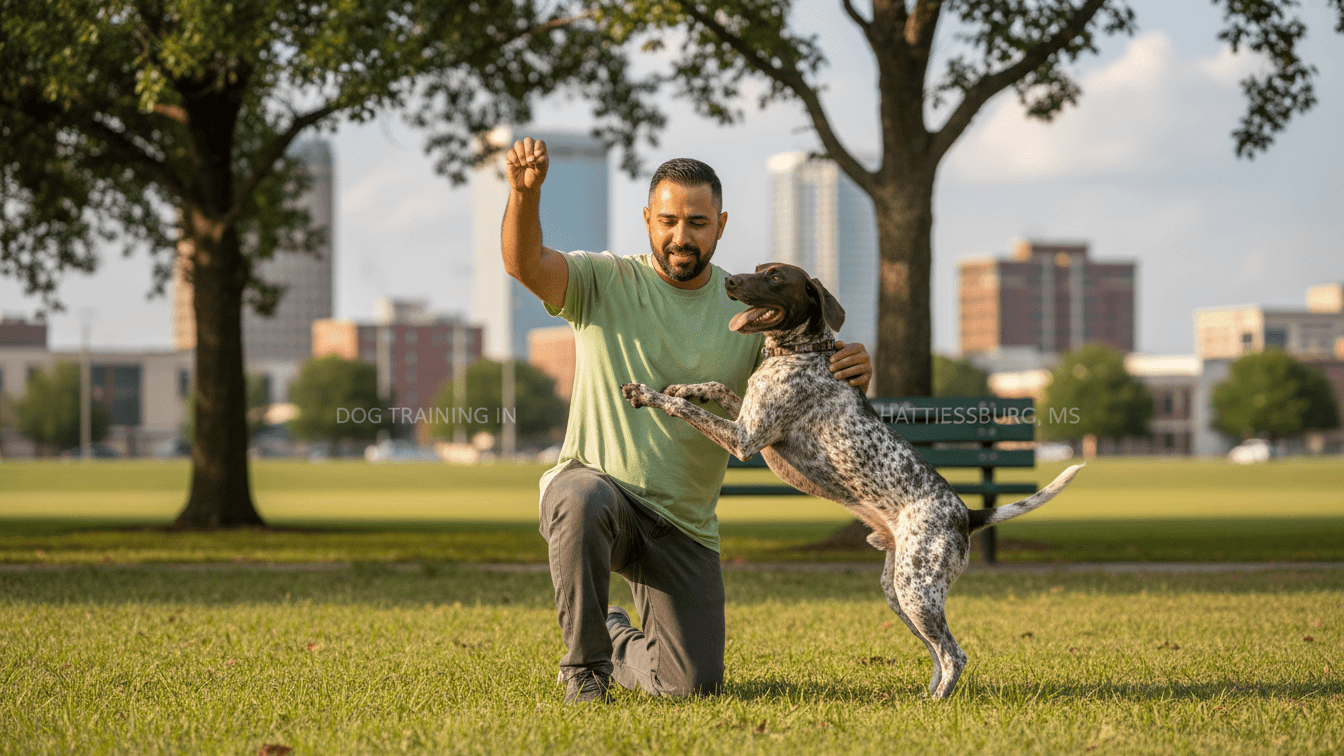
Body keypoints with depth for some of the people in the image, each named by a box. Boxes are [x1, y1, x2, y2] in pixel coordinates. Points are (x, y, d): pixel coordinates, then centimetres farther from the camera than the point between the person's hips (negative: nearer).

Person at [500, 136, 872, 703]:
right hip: (596, 483, -3)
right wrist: (525, 193, -44)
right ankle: (584, 662, -17)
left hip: (683, 524, 3)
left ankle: (617, 646, 34)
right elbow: (524, 264, -25)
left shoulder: (750, 310, 2)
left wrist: (850, 376, -21)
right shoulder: (604, 283, -6)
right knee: (582, 499, -41)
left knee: (695, 685, -3)